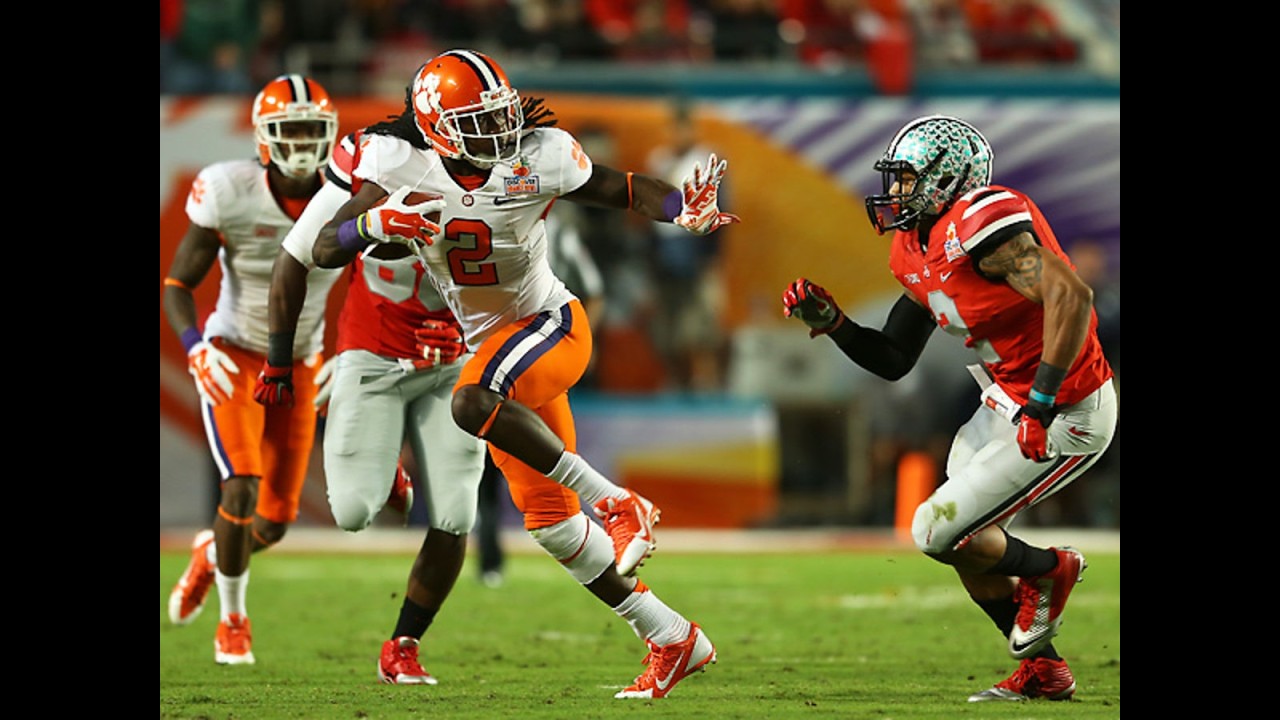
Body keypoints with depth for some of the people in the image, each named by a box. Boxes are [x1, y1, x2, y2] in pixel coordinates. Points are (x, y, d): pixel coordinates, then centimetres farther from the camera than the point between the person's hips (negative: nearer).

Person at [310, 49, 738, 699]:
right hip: (490, 345, 5)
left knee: (472, 404, -36)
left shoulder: (539, 160, -17)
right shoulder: (402, 169, -11)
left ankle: (621, 503, -26)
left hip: (551, 324, -5)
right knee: (548, 521, 4)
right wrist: (371, 222, -34)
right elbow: (324, 250, -11)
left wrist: (683, 209, -28)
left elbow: (624, 189, -7)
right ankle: (672, 639, 13)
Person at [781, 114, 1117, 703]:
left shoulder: (982, 224, -24)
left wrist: (1041, 404, -33)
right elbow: (893, 360, 14)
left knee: (937, 533, -9)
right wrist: (830, 322, -2)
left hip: (1063, 419, -10)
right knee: (963, 540, 16)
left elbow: (1071, 297, -34)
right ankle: (1042, 670, 29)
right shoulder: (920, 253, 7)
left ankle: (1047, 570, 17)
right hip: (1004, 408, 10)